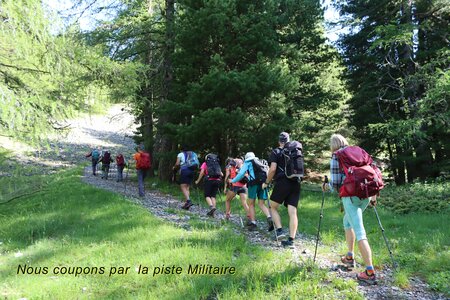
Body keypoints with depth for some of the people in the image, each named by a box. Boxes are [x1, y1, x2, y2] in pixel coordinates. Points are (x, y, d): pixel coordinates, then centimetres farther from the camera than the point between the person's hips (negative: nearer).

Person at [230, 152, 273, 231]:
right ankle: (269, 218, -14)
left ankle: (253, 223, 2)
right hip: (263, 183, 4)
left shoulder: (247, 163, 15)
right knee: (261, 204, 9)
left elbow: (241, 173, 6)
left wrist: (233, 181, 15)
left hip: (254, 183, -4)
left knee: (251, 204, 8)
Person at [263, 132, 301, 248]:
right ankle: (291, 240, 0)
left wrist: (267, 182, 3)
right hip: (296, 184, 4)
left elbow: (273, 169, -9)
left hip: (282, 183, -4)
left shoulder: (276, 152, 2)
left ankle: (279, 230, -1)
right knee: (293, 212, 1)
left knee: (273, 207, 14)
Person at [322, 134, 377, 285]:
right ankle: (350, 257, 32)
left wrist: (327, 186, 17)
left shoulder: (335, 158, 0)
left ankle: (370, 273, -11)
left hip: (350, 195, -7)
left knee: (360, 233, -8)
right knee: (348, 221, 27)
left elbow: (335, 184, -5)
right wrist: (373, 195, 19)